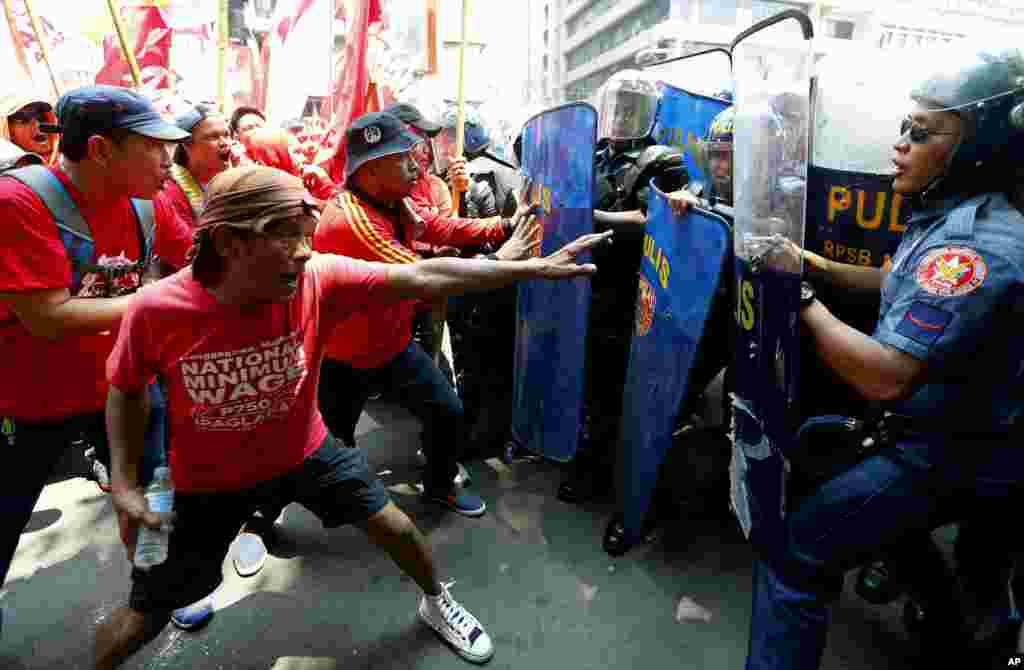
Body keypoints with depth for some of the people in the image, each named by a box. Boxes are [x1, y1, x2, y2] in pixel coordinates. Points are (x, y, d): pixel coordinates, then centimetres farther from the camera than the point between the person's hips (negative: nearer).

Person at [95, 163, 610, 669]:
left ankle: (436, 602, 43)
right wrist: (124, 485, -11)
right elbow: (125, 390, -6)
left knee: (388, 521, 11)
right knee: (146, 613, 9)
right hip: (210, 479, -1)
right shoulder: (157, 310, -27)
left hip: (305, 452, 2)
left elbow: (424, 277, -27)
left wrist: (535, 269, -27)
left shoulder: (320, 278, -27)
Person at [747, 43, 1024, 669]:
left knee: (793, 551, -15)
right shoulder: (962, 216, 4)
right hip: (968, 437, 10)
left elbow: (885, 377, -34)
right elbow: (909, 287, 20)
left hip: (945, 458, -10)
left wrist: (800, 295, -28)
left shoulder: (974, 247, -28)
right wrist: (824, 267, 6)